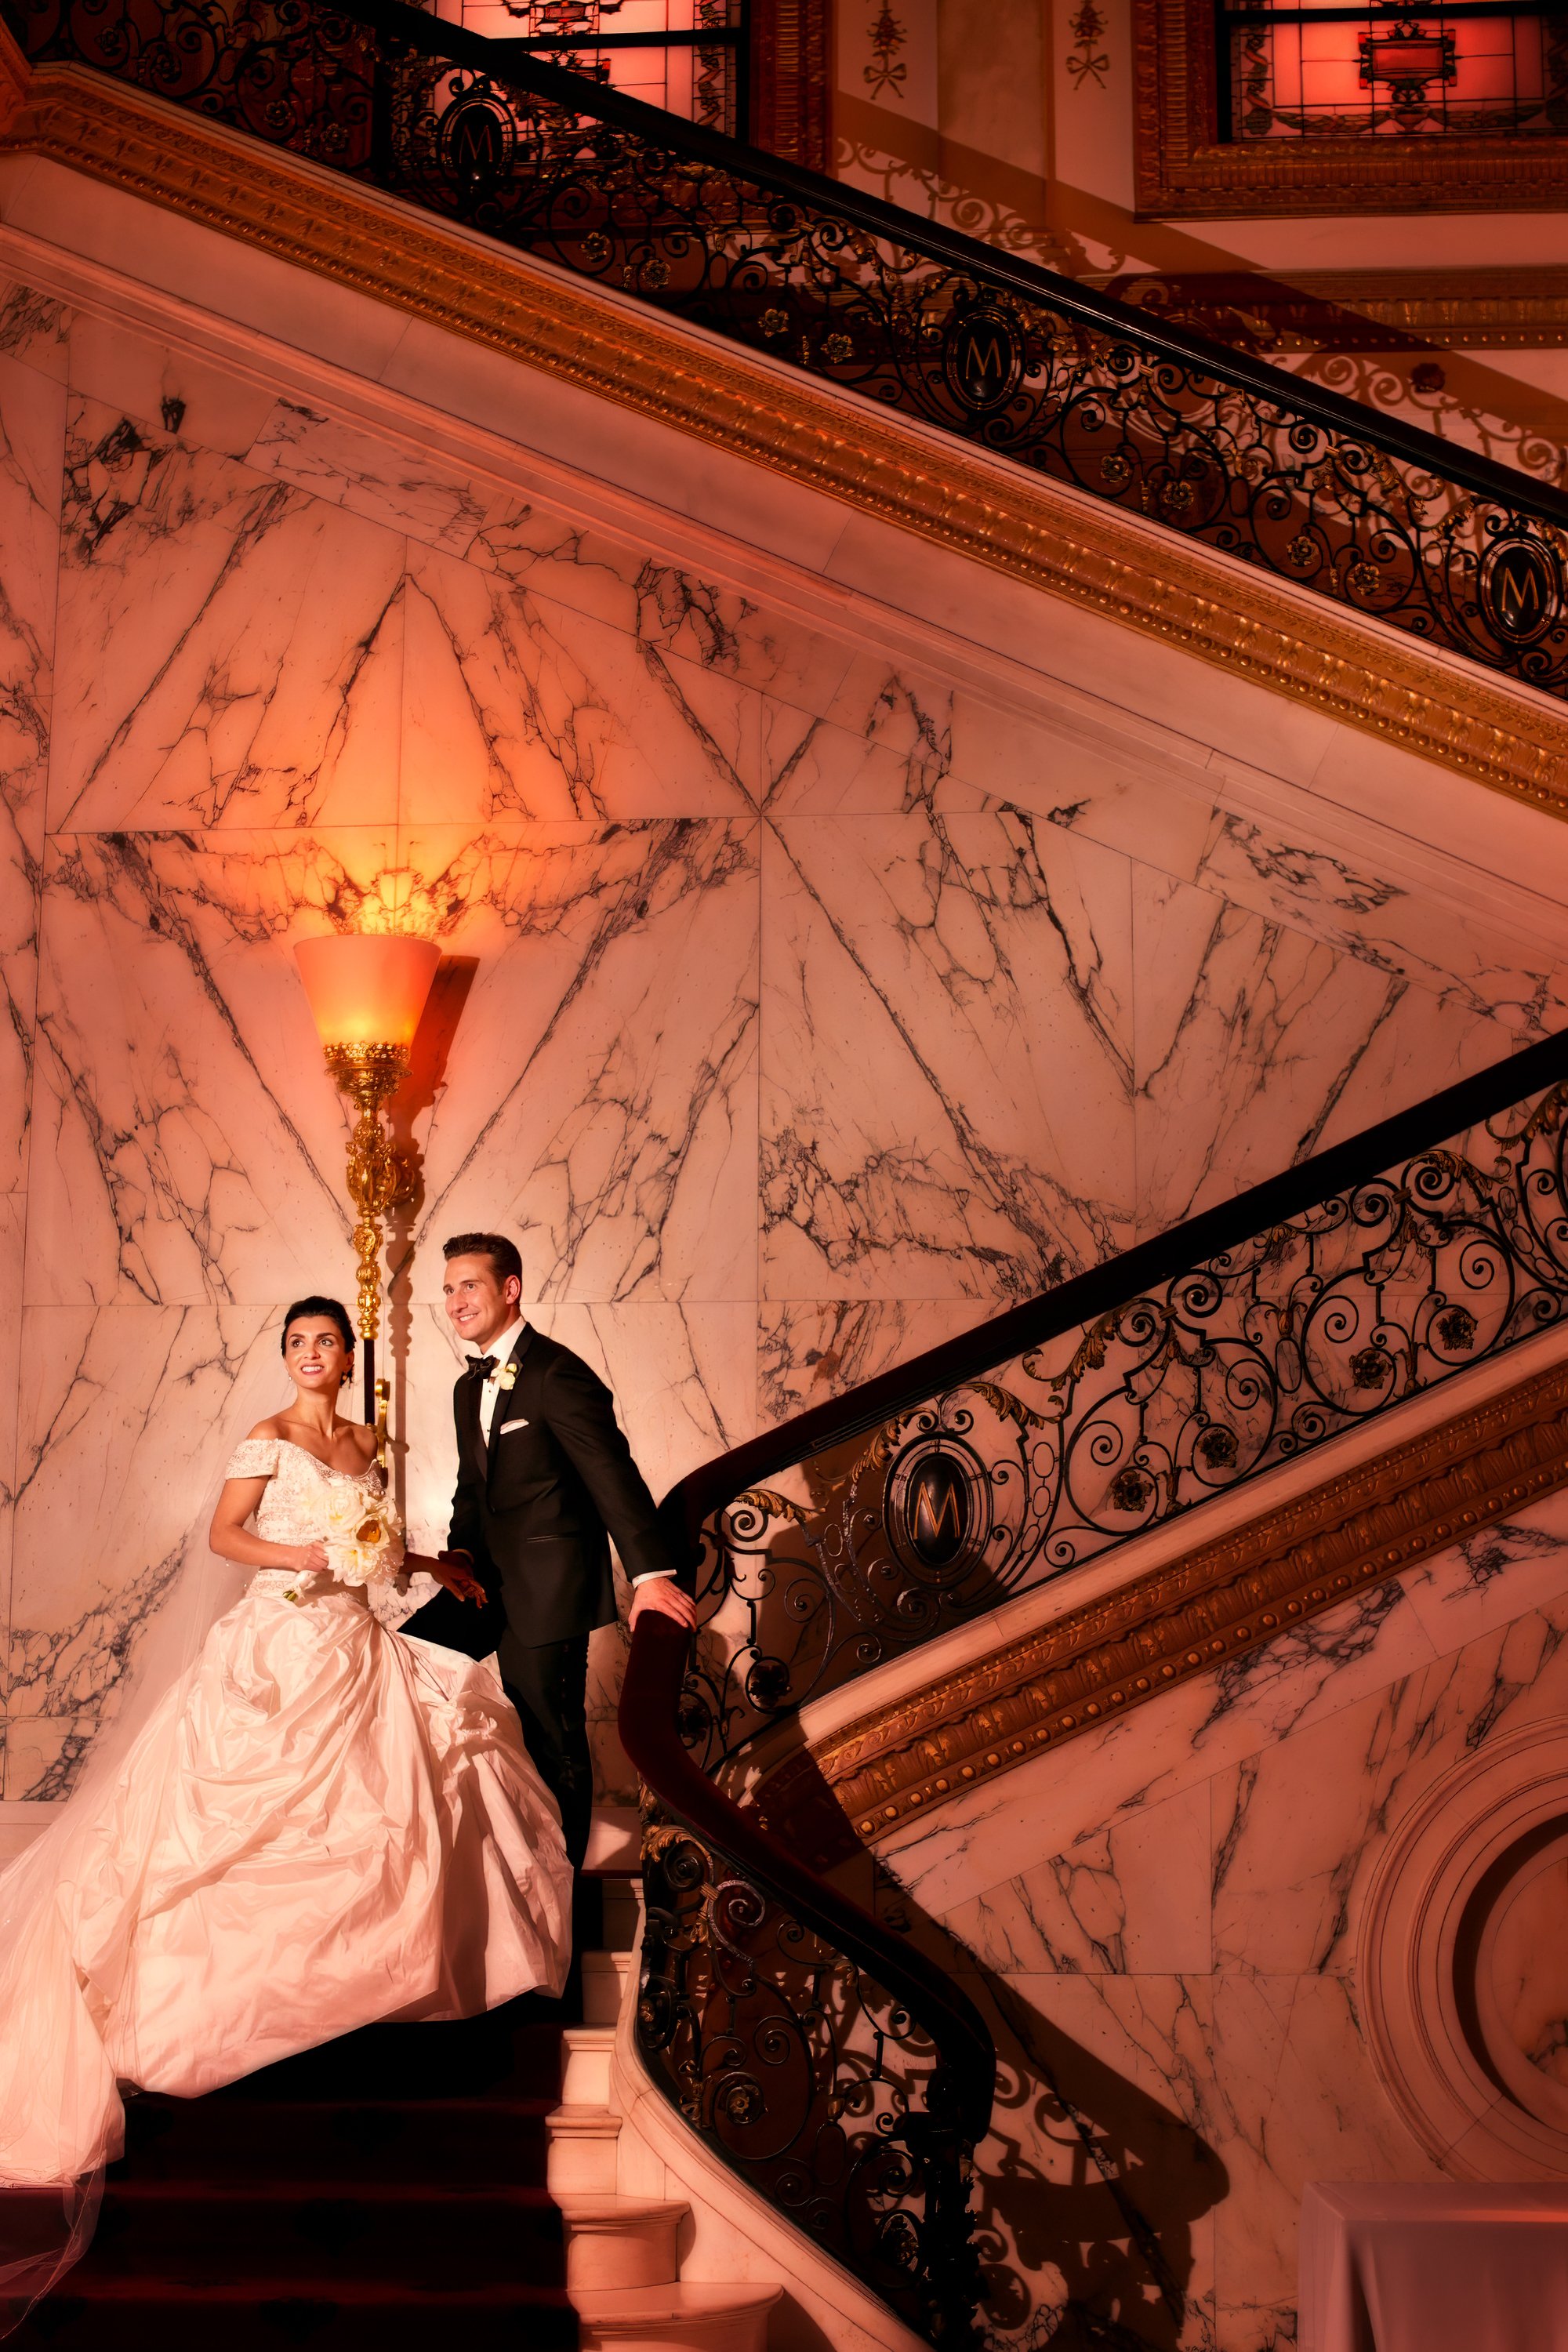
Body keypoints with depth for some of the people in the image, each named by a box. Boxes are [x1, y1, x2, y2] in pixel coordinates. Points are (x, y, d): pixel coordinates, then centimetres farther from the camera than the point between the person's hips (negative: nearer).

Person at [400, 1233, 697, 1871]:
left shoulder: (557, 1373, -15)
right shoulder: (470, 1387, 14)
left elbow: (613, 1475, -21)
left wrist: (650, 1574, -28)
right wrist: (461, 1551, 1)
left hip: (547, 1587, -9)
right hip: (492, 1579, 9)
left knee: (552, 1744, 0)